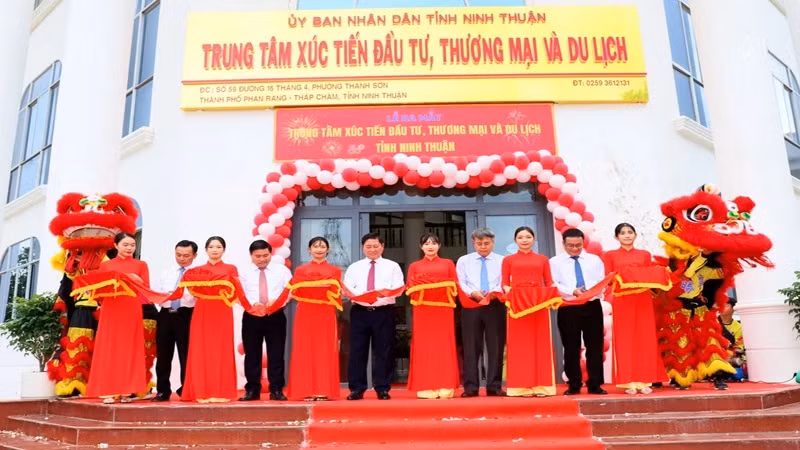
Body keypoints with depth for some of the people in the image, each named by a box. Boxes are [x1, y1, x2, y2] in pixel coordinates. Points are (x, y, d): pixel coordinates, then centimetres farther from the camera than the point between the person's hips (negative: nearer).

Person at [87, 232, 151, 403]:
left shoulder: (141, 265, 9)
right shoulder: (105, 265, 12)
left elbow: (147, 289, 2)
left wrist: (137, 280, -16)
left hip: (132, 310, -1)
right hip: (110, 310, 1)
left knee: (129, 349, 0)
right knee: (108, 349, -1)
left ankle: (126, 391, 5)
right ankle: (109, 391, 3)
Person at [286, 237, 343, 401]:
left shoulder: (335, 271, 12)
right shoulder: (300, 270, 13)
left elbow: (337, 294, 4)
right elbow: (295, 293, 1)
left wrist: (329, 287, -14)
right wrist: (317, 285, -12)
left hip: (326, 315, 0)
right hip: (305, 314, 1)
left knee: (326, 351, -3)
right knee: (305, 351, -2)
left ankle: (325, 390, 1)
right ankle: (307, 390, 2)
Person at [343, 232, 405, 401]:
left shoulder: (392, 266, 10)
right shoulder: (354, 267, 15)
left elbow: (399, 288, -4)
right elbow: (347, 289, 2)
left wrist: (387, 292, -27)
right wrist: (359, 295, -20)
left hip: (384, 312, -1)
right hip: (360, 312, 1)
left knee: (383, 351, 1)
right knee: (357, 350, 1)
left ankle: (382, 389, 9)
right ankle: (357, 388, 9)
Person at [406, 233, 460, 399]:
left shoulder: (448, 264, 13)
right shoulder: (414, 266, 14)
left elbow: (455, 287, 6)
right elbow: (411, 290, 5)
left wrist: (443, 288, -13)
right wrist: (421, 289, -15)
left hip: (443, 309, 0)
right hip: (422, 310, 0)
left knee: (444, 346, -3)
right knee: (423, 346, -3)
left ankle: (445, 387, 0)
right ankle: (426, 388, 0)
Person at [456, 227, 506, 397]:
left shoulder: (501, 261, 13)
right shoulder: (463, 261, 14)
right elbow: (460, 284, 4)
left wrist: (495, 292, -20)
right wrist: (472, 292, -16)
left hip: (495, 306, 0)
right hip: (471, 307, 0)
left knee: (496, 346, 1)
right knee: (471, 347, -1)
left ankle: (494, 386, 8)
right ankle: (470, 387, 4)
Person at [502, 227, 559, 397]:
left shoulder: (543, 259, 15)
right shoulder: (508, 260, 11)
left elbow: (549, 283, 10)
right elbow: (505, 283, 5)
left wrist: (553, 296, -9)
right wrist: (508, 293, -15)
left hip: (540, 303, 1)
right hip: (517, 303, -1)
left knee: (541, 344, 1)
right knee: (519, 345, -1)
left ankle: (542, 385, 7)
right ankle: (521, 386, 3)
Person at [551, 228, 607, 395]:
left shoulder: (595, 260, 14)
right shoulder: (555, 262, 6)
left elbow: (601, 283, 4)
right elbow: (554, 285, -5)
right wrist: (573, 291, -22)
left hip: (592, 306, 2)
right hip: (568, 309, -1)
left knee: (595, 347, 4)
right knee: (571, 348, 4)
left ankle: (595, 385, 13)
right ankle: (574, 385, 15)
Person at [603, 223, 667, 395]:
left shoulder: (645, 255, 15)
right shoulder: (610, 255, 7)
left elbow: (651, 276, 14)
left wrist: (656, 279, -7)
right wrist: (617, 279, -18)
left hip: (643, 300, 2)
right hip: (622, 300, -2)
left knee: (645, 339, 0)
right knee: (625, 340, -3)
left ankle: (644, 381, 7)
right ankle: (629, 382, 1)